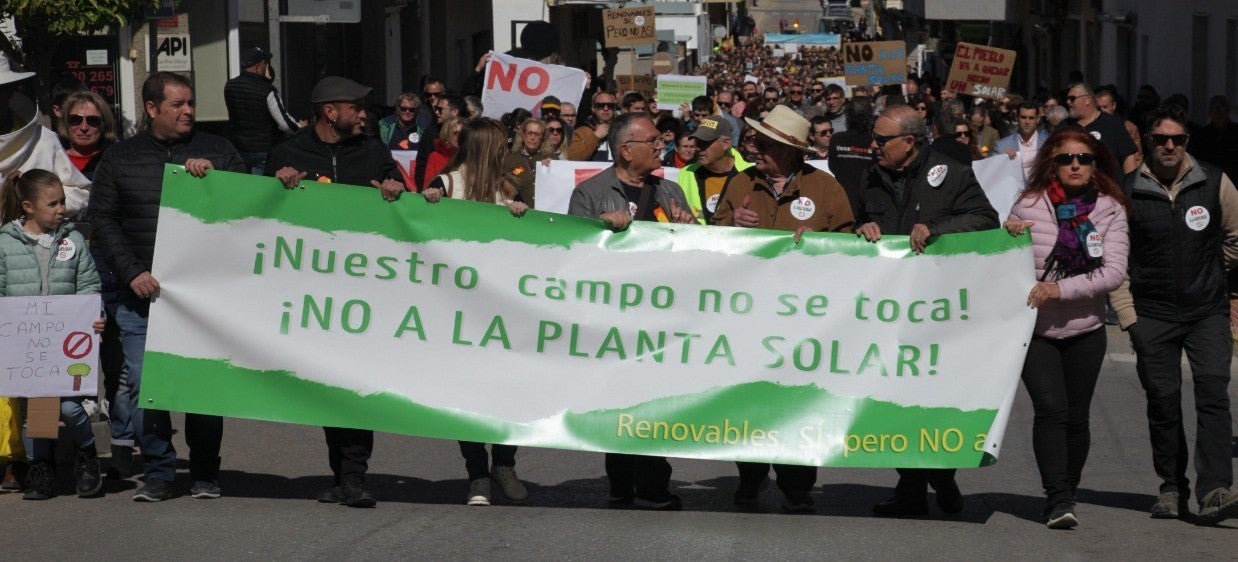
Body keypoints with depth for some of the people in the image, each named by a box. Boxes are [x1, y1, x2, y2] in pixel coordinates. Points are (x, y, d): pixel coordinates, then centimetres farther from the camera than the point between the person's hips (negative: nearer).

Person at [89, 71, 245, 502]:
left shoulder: (217, 151, 11)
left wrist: (211, 177, -12)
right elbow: (102, 220, 7)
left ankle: (205, 474, 12)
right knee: (143, 386, -3)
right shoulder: (119, 159, 12)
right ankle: (158, 473, 9)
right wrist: (132, 272, -5)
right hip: (143, 296, 1)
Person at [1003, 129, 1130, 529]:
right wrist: (1008, 239, -16)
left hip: (1085, 331, 2)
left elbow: (1114, 272, -11)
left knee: (1076, 417, 6)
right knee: (1051, 409, -14)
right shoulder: (1028, 207, -4)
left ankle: (1067, 493, 22)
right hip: (1035, 329, -2)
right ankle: (1058, 500, -14)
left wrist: (1060, 289, -20)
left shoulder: (1110, 210, -2)